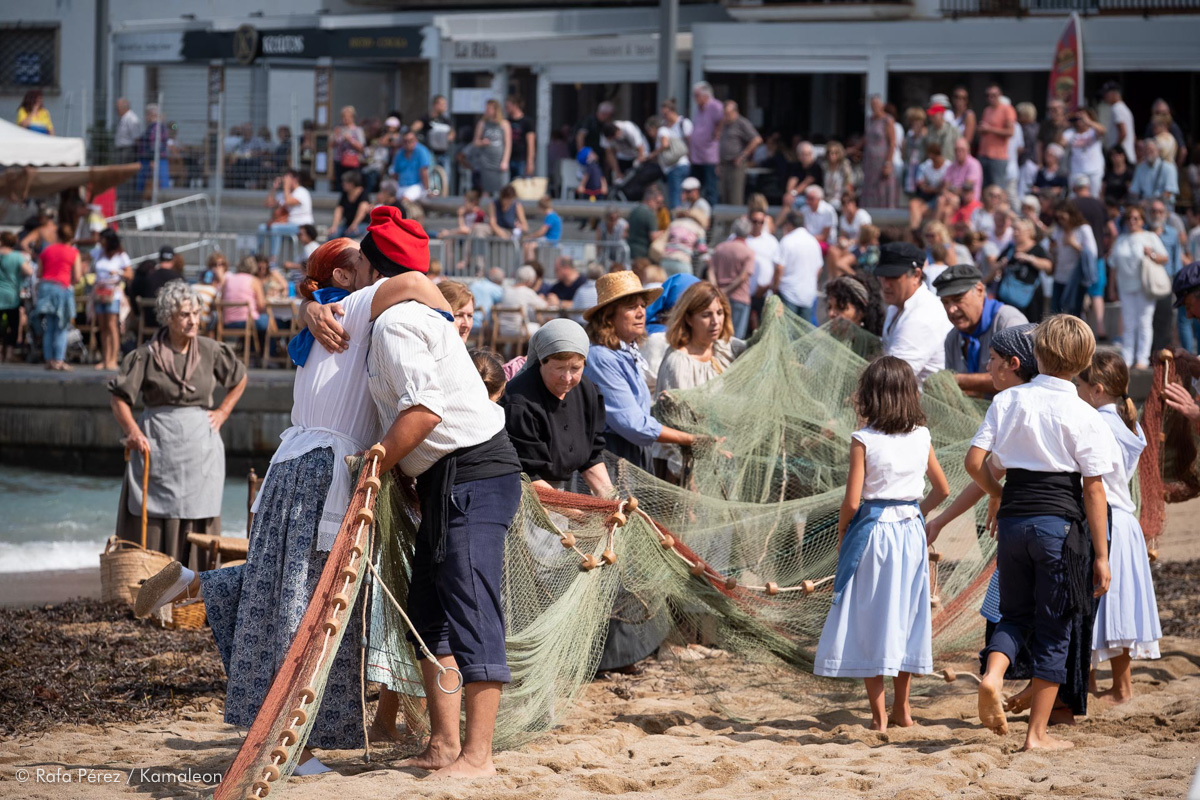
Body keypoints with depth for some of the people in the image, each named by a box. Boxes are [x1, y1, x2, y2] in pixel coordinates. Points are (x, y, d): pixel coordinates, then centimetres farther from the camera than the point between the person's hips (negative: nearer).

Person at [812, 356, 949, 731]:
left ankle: (879, 713, 4)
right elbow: (942, 489, 11)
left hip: (872, 531, -4)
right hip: (911, 530, 4)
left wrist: (841, 534, 2)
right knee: (905, 615, 15)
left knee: (869, 619, 4)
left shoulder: (864, 439, -11)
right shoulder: (921, 437, 2)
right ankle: (902, 708, 22)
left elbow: (852, 500, -13)